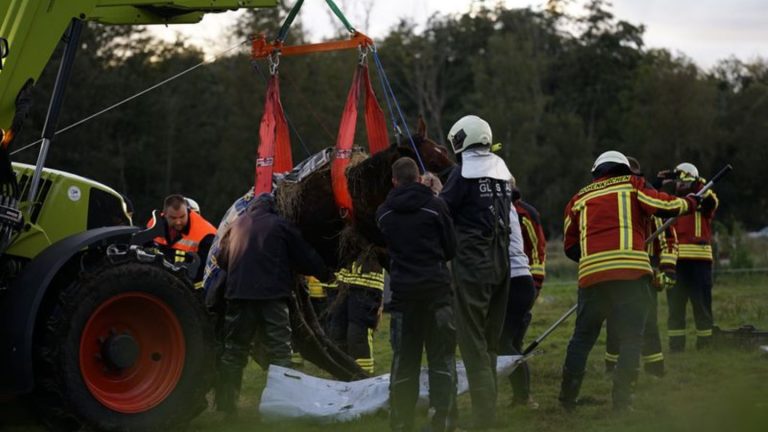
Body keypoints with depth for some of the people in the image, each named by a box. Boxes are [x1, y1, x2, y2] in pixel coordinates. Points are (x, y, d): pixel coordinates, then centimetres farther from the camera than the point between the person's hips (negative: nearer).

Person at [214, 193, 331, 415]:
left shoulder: (237, 225, 14)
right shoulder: (280, 225, 2)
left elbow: (221, 259, 21)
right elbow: (306, 256, 5)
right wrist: (324, 274, 20)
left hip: (238, 295, 4)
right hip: (272, 296, -4)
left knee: (234, 351, 12)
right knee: (279, 351, -1)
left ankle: (225, 404, 14)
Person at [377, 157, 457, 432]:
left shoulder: (384, 212, 4)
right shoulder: (435, 205, -4)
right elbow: (451, 249, 1)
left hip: (402, 291, 2)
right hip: (436, 290, -2)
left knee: (403, 360, 9)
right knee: (442, 358, 3)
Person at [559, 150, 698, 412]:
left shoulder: (579, 198, 21)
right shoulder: (631, 185, 13)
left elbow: (570, 247, 21)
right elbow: (665, 206, 8)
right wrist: (690, 202, 26)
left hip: (591, 273, 3)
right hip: (630, 271, -3)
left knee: (582, 337, 14)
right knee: (631, 337, 3)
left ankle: (568, 399, 14)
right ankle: (622, 402, -3)